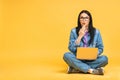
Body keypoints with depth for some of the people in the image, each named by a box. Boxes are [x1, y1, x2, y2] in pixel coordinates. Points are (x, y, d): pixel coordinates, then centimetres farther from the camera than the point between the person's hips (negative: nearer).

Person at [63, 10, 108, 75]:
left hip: (91, 60, 1)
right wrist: (80, 36, -16)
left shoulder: (96, 32, 0)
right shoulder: (74, 31, -1)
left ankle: (76, 69, -26)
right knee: (66, 55, -30)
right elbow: (71, 49, -8)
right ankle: (91, 70, -32)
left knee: (104, 58, -27)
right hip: (77, 60, -1)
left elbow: (100, 48, 5)